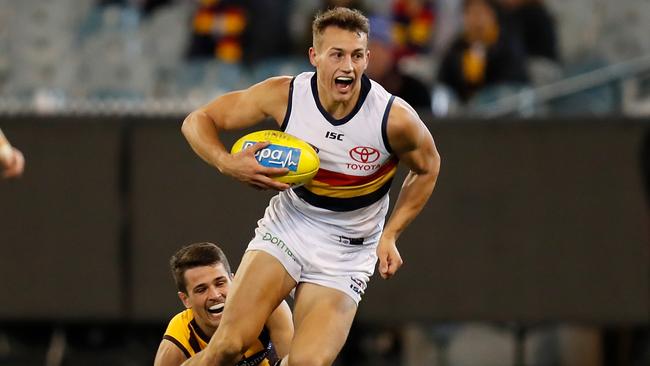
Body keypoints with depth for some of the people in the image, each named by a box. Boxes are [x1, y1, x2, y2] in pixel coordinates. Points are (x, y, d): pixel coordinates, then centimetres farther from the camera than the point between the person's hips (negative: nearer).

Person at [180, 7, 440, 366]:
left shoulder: (394, 117, -19)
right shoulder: (284, 95, -16)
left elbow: (427, 168, 3)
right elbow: (198, 121, -5)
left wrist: (390, 235, -4)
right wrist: (228, 163, -25)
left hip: (346, 253, -1)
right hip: (285, 229, 1)